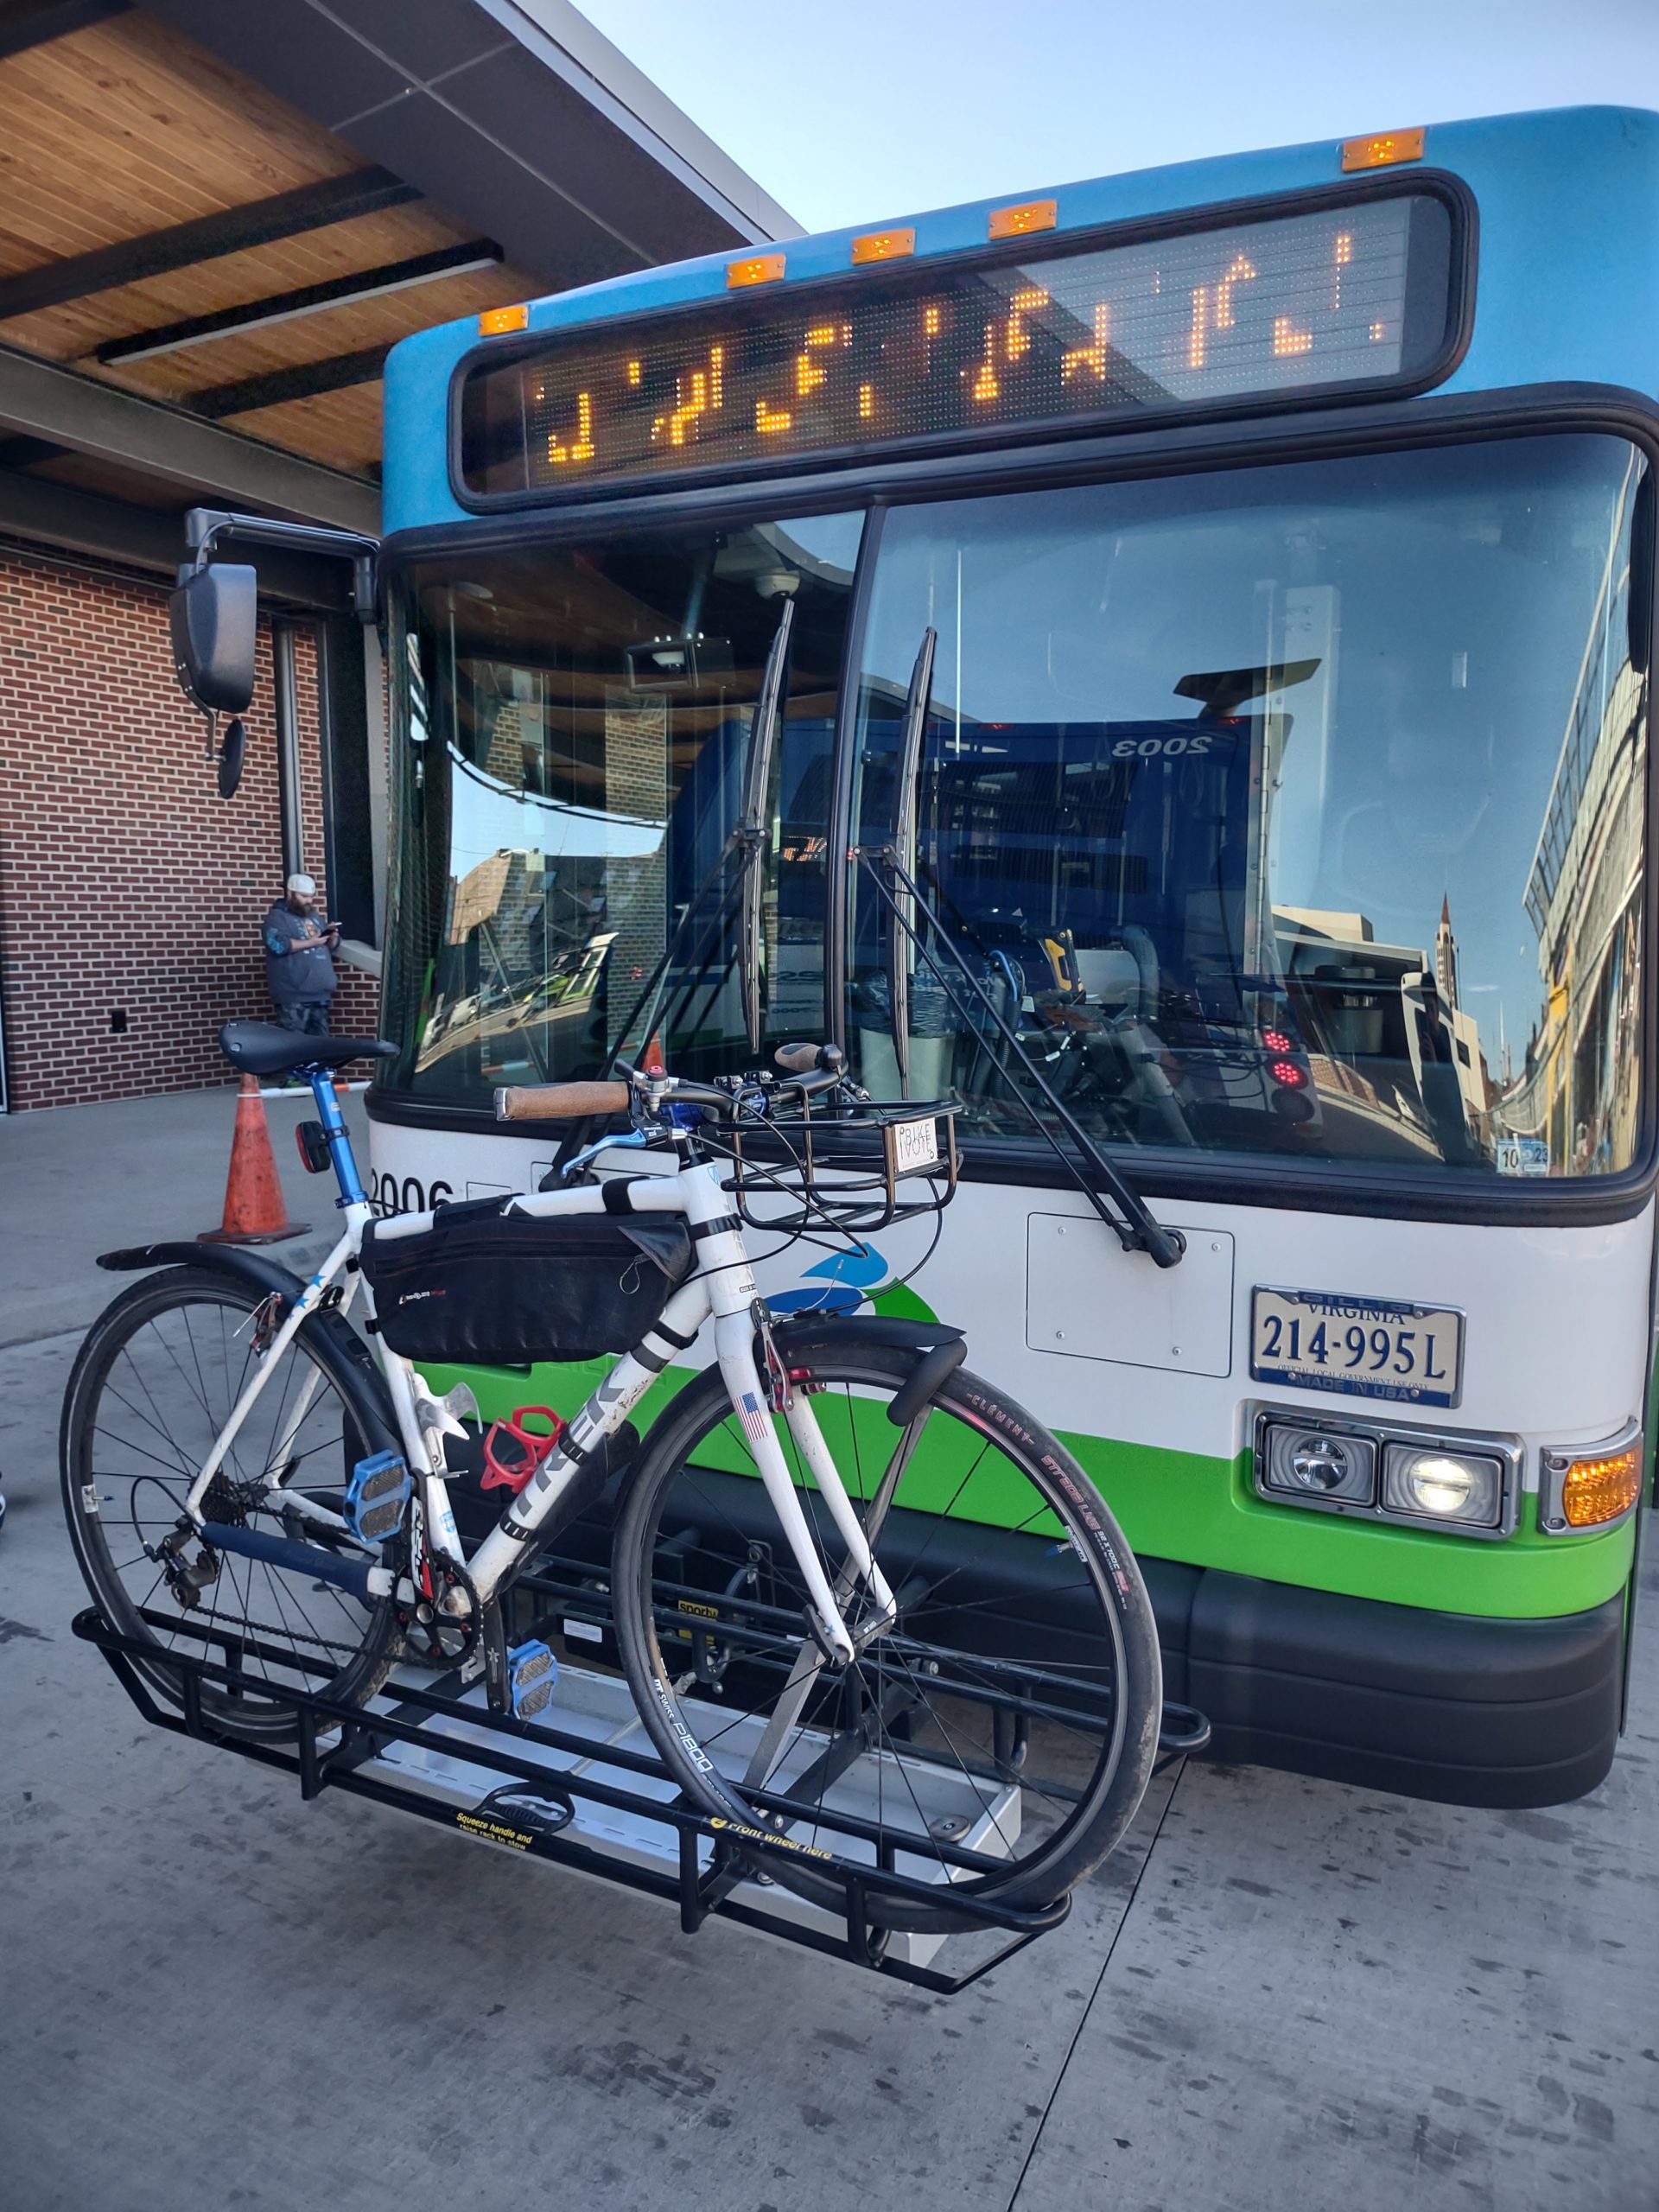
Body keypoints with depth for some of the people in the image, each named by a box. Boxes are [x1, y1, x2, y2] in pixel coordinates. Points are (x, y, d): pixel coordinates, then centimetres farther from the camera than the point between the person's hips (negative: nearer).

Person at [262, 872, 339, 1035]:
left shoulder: (314, 915, 19)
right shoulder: (277, 917, -3)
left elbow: (331, 945, 24)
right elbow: (278, 945, -20)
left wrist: (332, 936, 1)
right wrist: (310, 943, -17)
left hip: (320, 993, 7)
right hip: (293, 996, -7)